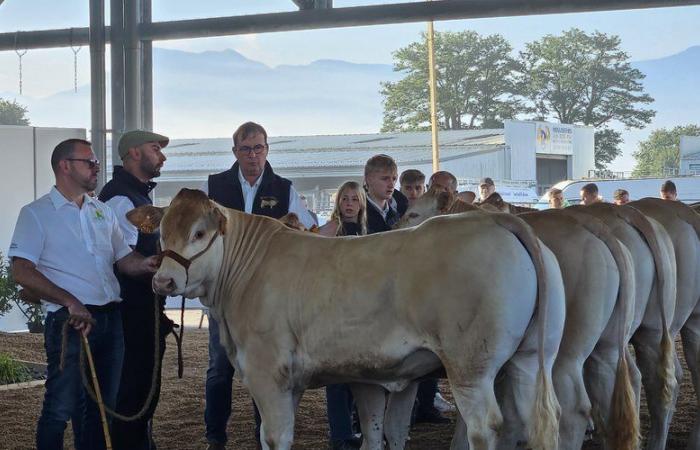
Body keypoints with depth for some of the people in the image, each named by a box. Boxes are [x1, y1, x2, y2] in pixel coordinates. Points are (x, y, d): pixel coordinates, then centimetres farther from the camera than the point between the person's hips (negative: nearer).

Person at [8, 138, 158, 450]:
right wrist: (71, 302, -18)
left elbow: (124, 260, 17)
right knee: (61, 409, -4)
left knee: (101, 407, 12)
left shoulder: (103, 212, 17)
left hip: (110, 319, 6)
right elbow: (22, 272, -10)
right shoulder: (36, 213, -2)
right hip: (70, 320, -6)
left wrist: (146, 265, -7)